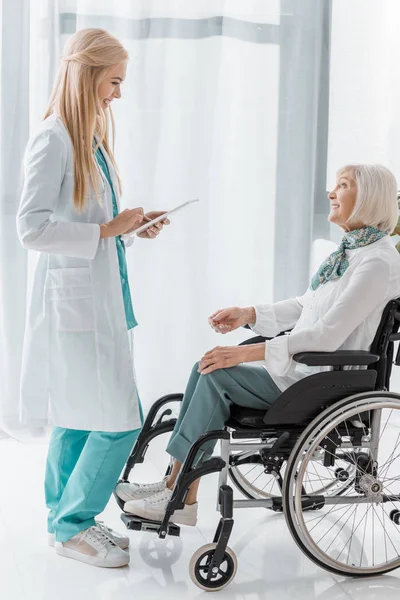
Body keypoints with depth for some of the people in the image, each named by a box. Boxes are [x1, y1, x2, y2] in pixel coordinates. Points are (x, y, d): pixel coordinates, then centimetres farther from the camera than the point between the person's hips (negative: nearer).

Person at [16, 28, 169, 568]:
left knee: (78, 418, 15)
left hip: (100, 299, 9)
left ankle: (66, 519, 27)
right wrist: (107, 230, -18)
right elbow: (33, 227, -20)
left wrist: (132, 225, 7)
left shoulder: (90, 140, 14)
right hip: (74, 301, -9)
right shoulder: (52, 141, -14)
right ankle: (72, 525, 8)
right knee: (120, 420, -7)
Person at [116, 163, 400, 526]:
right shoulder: (350, 249, 14)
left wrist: (246, 352, -25)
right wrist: (249, 315, 10)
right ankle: (175, 485, -4)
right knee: (205, 370, -6)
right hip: (303, 367, 9)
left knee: (217, 376, -19)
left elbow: (326, 336, -24)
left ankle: (182, 501, -12)